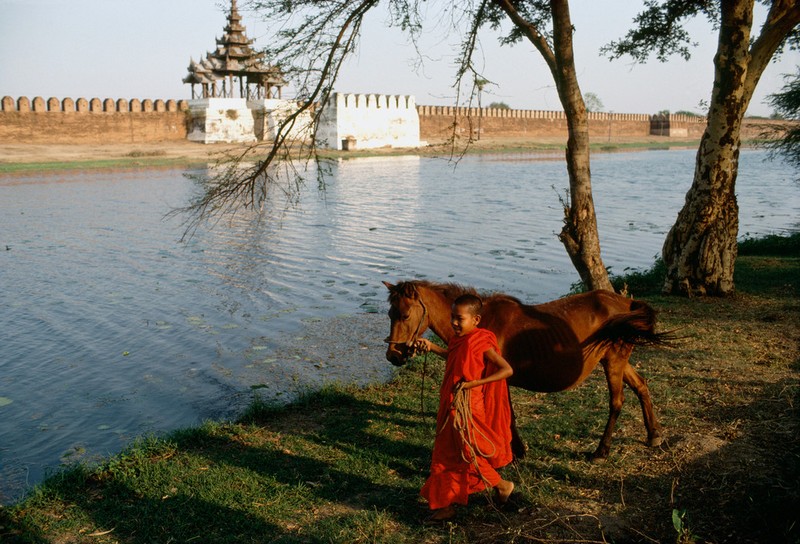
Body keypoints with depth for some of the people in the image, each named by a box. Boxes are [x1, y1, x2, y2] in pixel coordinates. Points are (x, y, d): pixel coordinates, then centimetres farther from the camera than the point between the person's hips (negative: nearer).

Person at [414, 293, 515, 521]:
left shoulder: (480, 343, -21)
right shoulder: (459, 339, 4)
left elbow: (507, 370, -24)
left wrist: (473, 383, -28)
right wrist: (430, 346, 15)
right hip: (451, 406, 9)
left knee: (467, 454, 4)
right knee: (448, 455, 14)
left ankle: (503, 485, 26)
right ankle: (446, 504, 26)